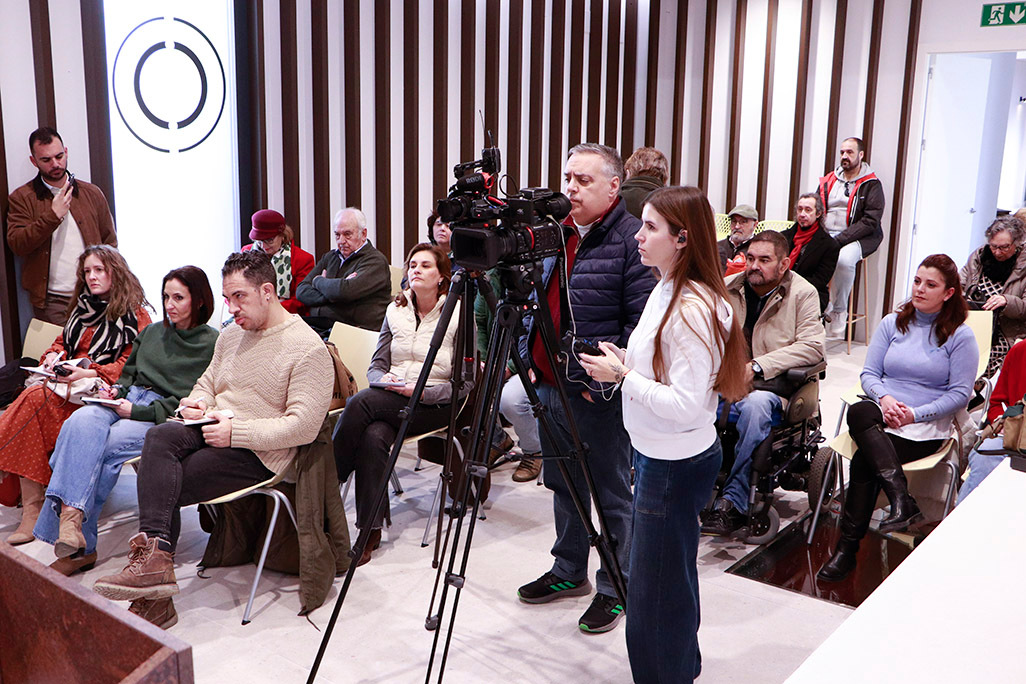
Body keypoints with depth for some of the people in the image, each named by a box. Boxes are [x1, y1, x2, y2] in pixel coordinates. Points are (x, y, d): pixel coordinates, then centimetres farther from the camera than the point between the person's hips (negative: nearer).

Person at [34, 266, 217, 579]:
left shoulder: (212, 343, 0)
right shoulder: (152, 332, 23)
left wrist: (140, 411, -14)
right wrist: (117, 390, 6)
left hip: (165, 418, -5)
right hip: (129, 401, 5)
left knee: (109, 442, -33)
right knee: (82, 421, -28)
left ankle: (69, 517, -26)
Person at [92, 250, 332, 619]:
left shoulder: (308, 348, -8)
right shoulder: (231, 334, 18)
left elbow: (304, 426, -15)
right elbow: (206, 383, 29)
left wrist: (236, 431, -19)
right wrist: (197, 402, 4)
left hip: (259, 453, -7)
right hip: (210, 433, 7)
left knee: (159, 485, -22)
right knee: (161, 436, -25)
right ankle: (155, 555, -29)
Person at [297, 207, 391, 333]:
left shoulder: (376, 261, -3)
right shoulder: (329, 257, 21)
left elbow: (346, 291, -19)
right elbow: (301, 291, 12)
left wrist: (318, 281, 2)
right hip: (316, 326, 7)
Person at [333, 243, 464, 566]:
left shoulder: (458, 314, -2)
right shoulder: (395, 311, 13)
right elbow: (375, 366, 14)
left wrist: (421, 391, -18)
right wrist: (384, 378, -10)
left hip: (435, 406, -4)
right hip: (389, 403, 4)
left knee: (360, 402, -29)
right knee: (373, 437, -31)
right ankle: (370, 530, -25)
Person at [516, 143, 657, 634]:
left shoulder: (631, 240, -13)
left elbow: (643, 322, -17)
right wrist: (531, 360, 9)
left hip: (599, 396, -8)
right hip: (551, 386, 8)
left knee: (612, 495, 6)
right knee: (563, 486, 19)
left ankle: (616, 589, 22)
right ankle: (569, 572, 37)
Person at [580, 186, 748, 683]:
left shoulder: (693, 308, -24)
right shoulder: (665, 292, 7)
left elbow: (686, 406, -26)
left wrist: (624, 375, -19)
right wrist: (623, 366, 2)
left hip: (676, 464, -10)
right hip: (658, 455, 10)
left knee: (654, 593, 3)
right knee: (672, 581, 23)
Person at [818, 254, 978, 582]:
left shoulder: (960, 336, 3)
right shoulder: (892, 323, 14)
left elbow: (960, 393, -1)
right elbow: (869, 373, 11)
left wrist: (914, 414, -13)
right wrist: (883, 398, -11)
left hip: (926, 425, -3)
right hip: (881, 412, 4)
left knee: (864, 460, -30)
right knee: (858, 413, -35)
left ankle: (847, 548, -20)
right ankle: (902, 500, -38)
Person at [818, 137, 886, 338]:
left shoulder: (871, 185, 0)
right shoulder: (829, 180, 16)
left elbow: (870, 222, -10)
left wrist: (839, 240, -19)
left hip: (858, 238, -4)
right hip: (826, 236, 4)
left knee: (844, 259, -37)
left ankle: (839, 312, -17)